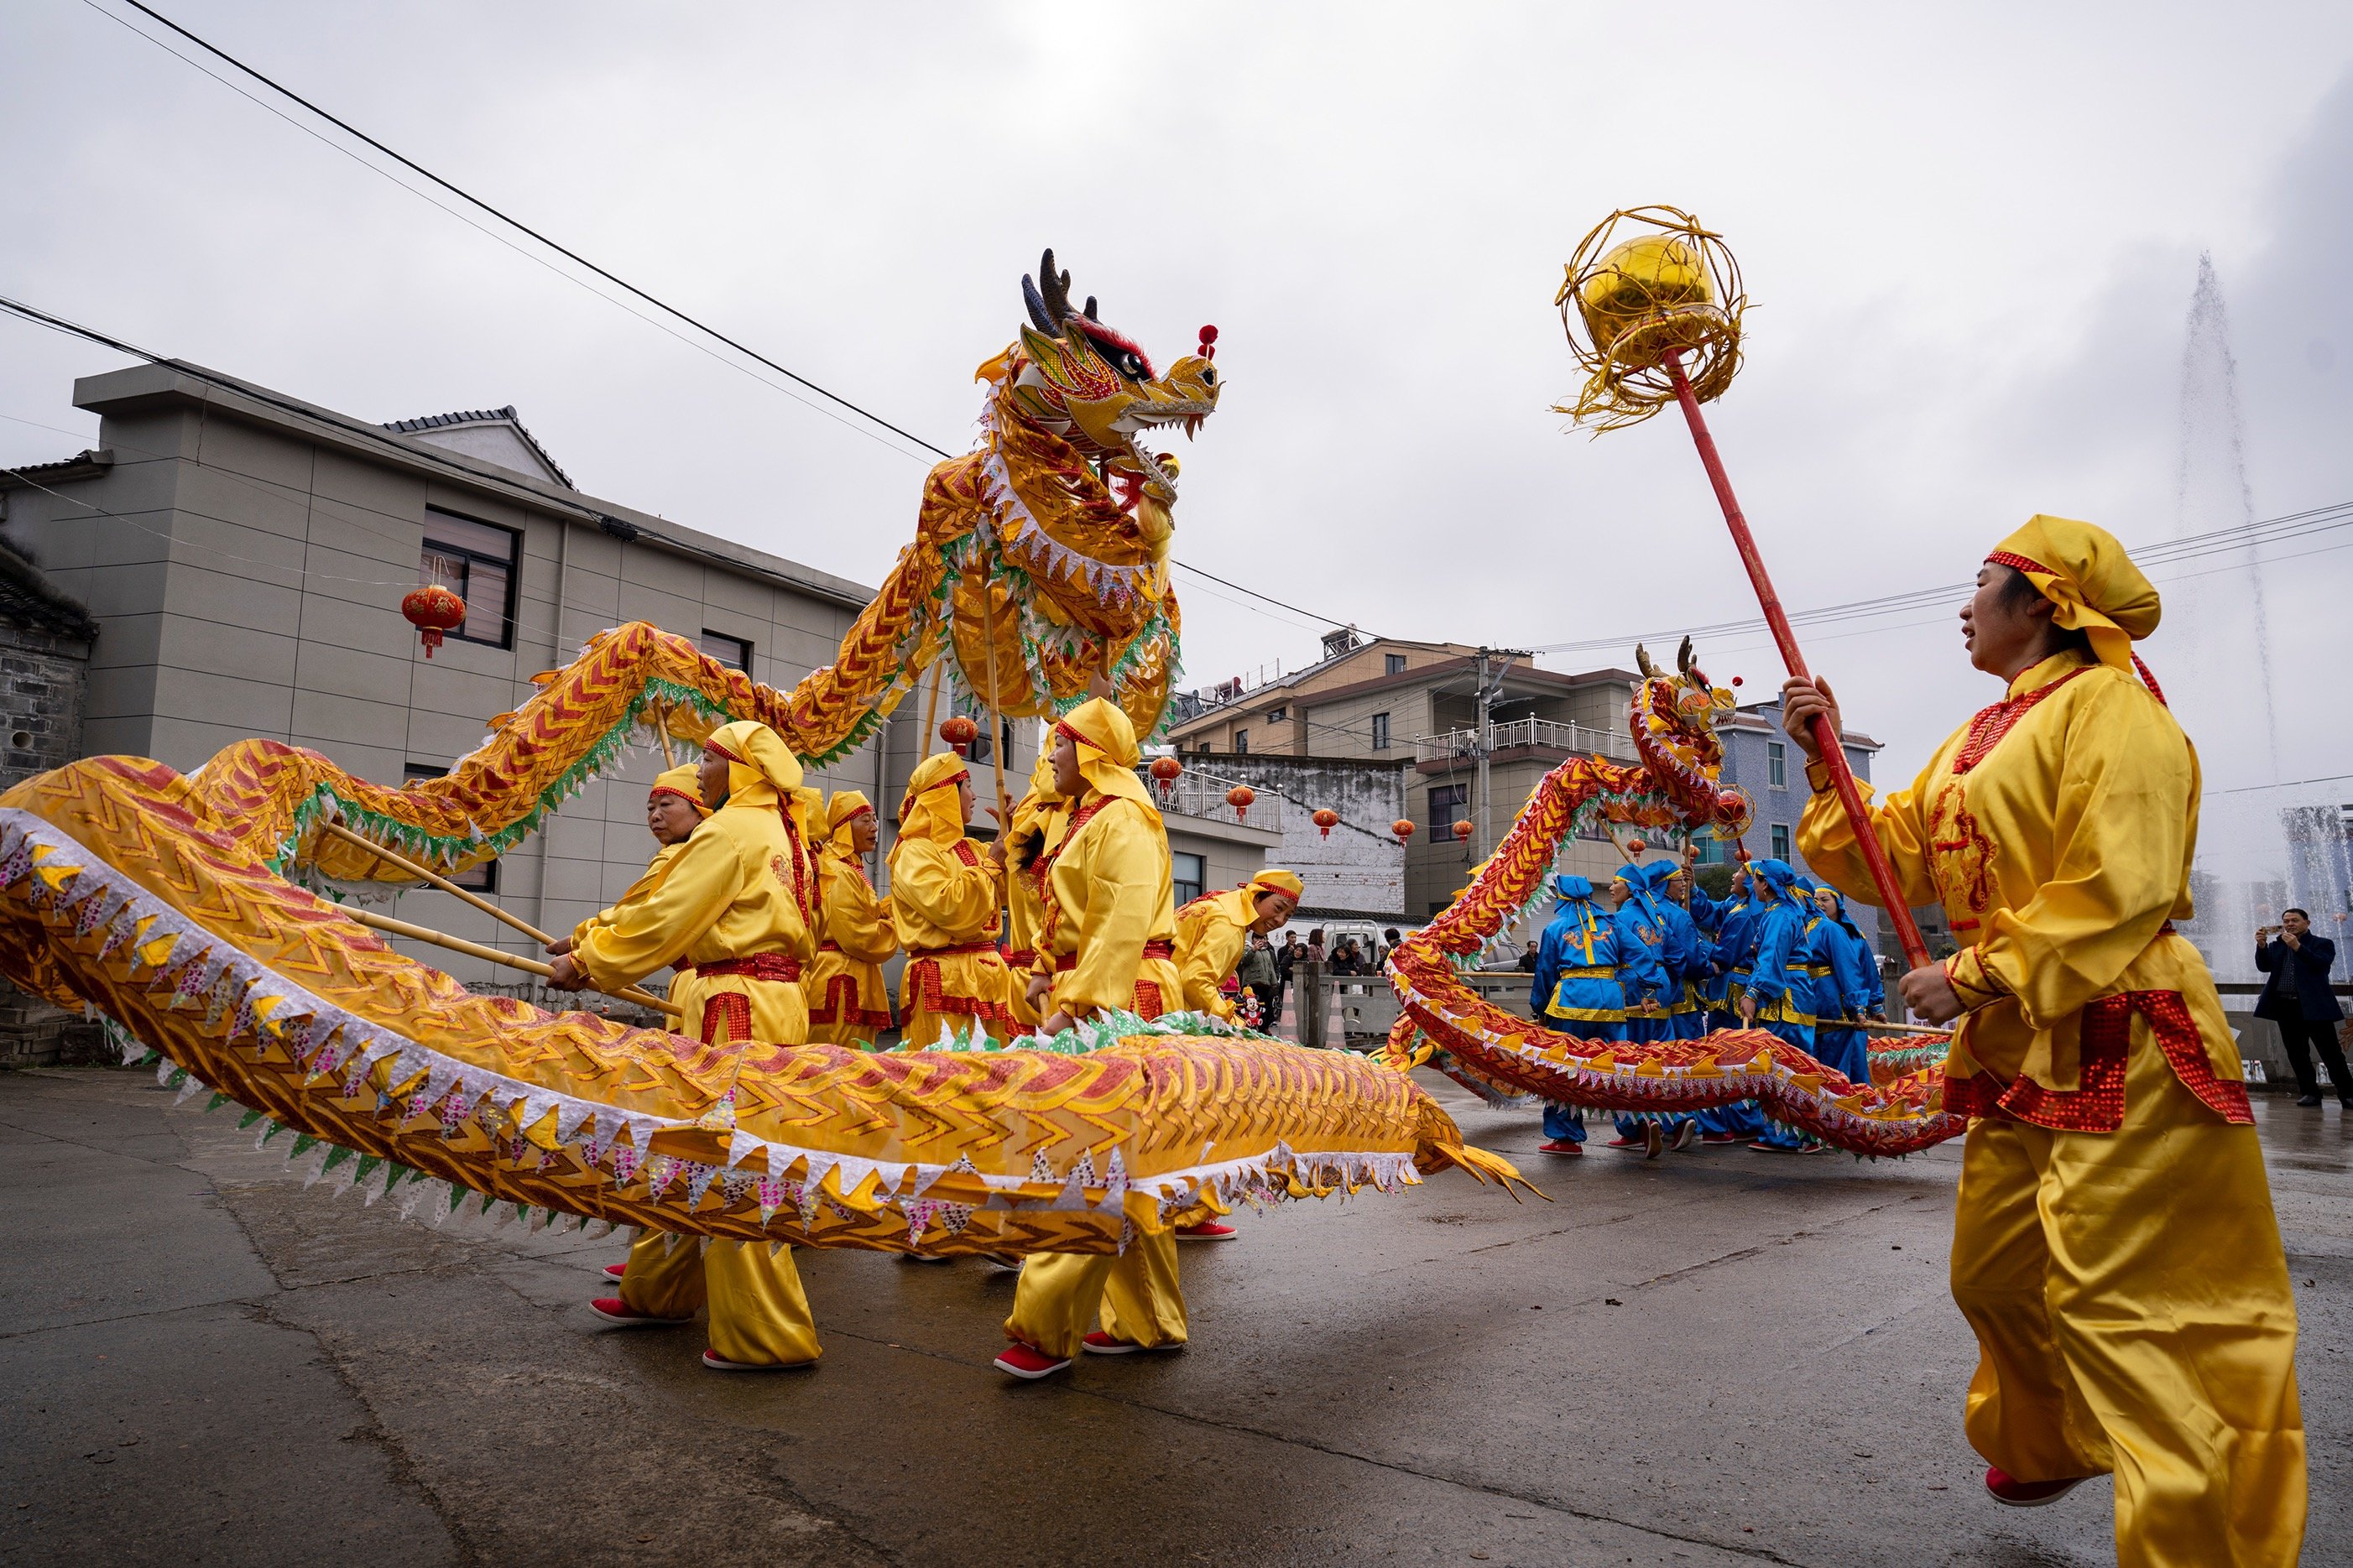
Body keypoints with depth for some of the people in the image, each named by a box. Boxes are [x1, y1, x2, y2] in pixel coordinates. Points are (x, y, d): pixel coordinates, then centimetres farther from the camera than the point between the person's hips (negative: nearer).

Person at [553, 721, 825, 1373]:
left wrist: (587, 961, 1)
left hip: (738, 1009, -10)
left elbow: (662, 920, -12)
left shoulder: (729, 832, -12)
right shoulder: (780, 831, 17)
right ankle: (659, 1289, 34)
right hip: (771, 997, 10)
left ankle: (767, 1335, 2)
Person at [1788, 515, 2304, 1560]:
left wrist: (1974, 976, -18)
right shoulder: (1975, 742, 16)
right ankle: (2048, 1446, 43)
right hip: (2015, 1050, 9)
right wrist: (1827, 764, 5)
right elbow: (1898, 857, 15)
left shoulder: (2107, 707, -11)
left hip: (2115, 1051, -9)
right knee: (1994, 1277, 19)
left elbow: (2113, 893, -20)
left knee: (2117, 1302, -7)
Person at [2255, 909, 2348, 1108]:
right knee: (2297, 1054, 5)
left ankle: (2346, 1095, 4)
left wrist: (2297, 947, -21)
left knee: (2330, 1052, -2)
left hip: (2314, 1007, -4)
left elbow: (2321, 963, -12)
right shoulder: (2276, 946, 15)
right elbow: (2264, 967, 4)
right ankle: (2309, 1093, 11)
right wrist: (2261, 946, -10)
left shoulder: (2322, 944, 5)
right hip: (2285, 1007, 4)